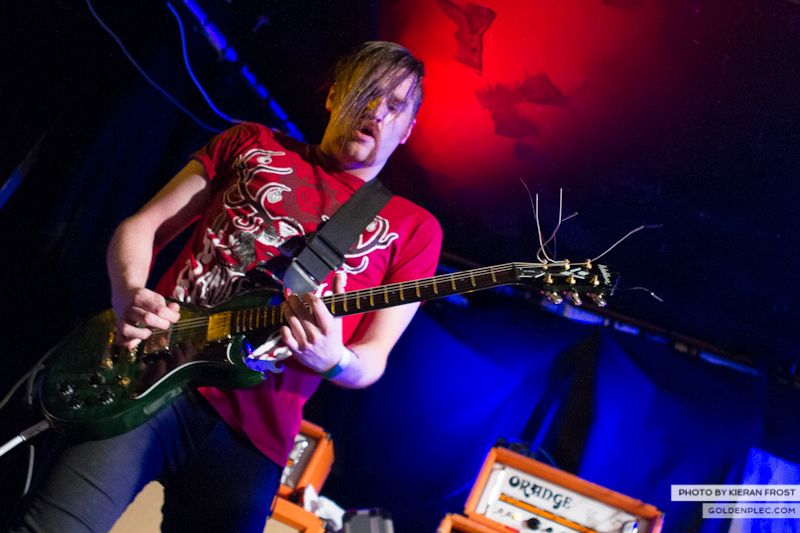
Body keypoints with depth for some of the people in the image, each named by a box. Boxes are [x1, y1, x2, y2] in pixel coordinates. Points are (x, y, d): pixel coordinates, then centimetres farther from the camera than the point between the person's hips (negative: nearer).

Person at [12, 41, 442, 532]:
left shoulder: (413, 230, 8)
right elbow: (141, 225, 14)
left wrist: (334, 361, -19)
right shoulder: (251, 146, 13)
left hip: (250, 437, 1)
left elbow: (372, 363, 5)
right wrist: (129, 294, -8)